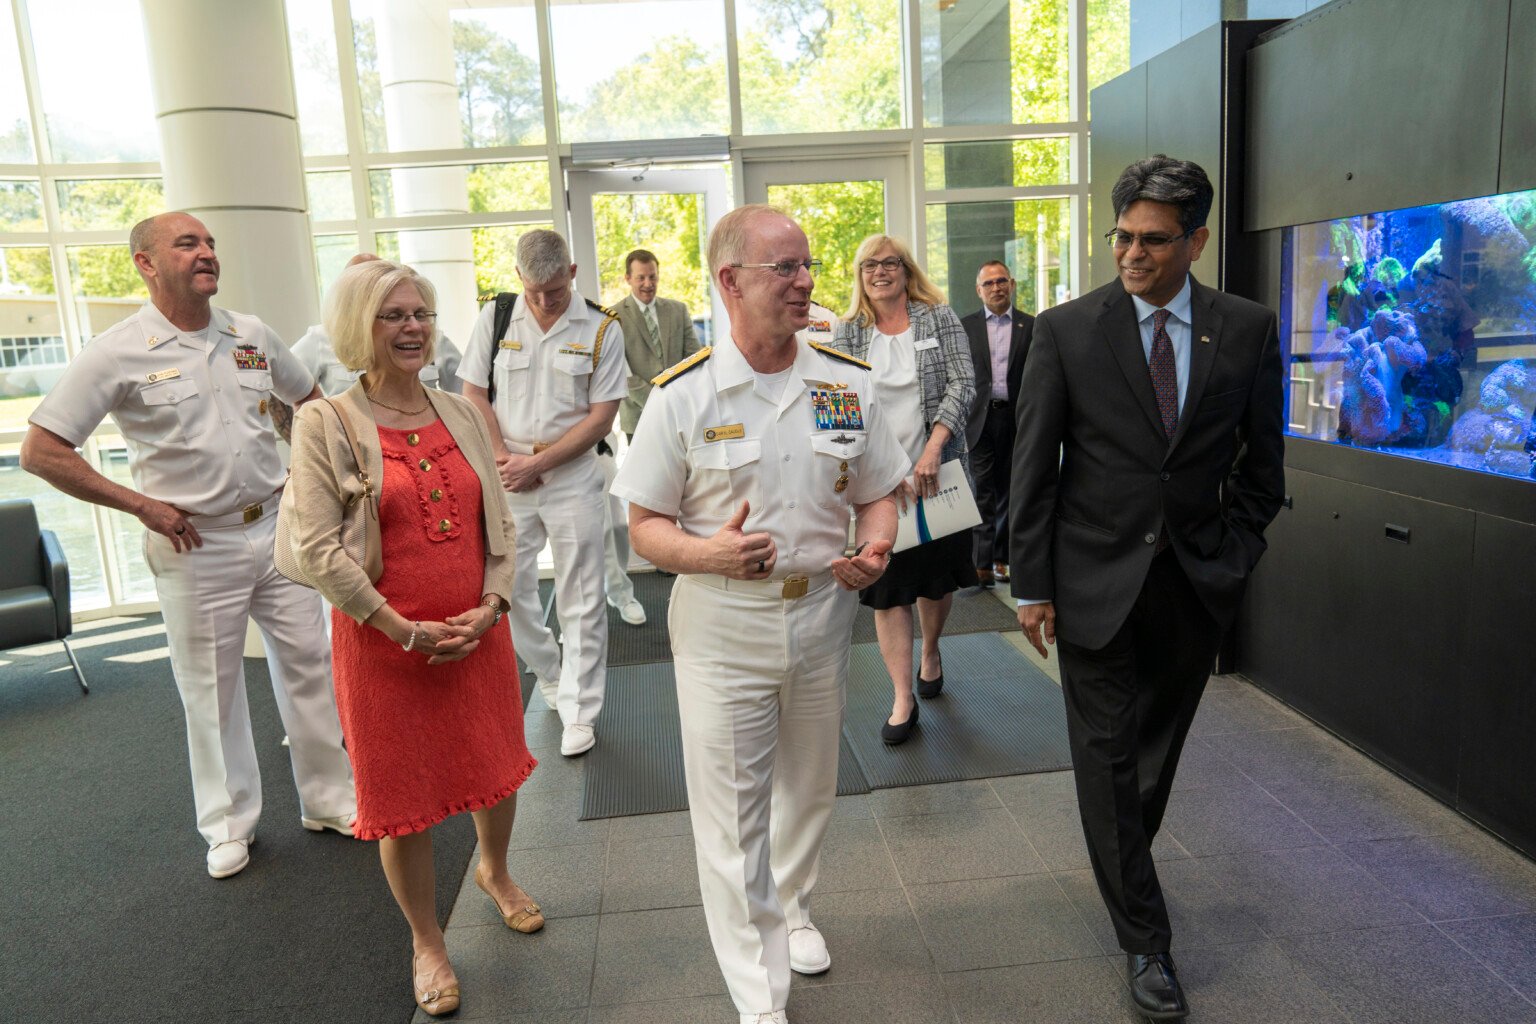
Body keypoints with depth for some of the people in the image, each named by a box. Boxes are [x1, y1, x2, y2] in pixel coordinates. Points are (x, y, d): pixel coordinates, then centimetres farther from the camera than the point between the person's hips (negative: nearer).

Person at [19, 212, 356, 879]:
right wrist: (142, 505, -10)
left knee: (307, 665, 10)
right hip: (196, 548, -4)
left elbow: (310, 398, 21)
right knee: (211, 692, 8)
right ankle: (230, 825, 27)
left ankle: (329, 800, 27)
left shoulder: (251, 335, 4)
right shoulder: (117, 354, -10)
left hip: (277, 528, 4)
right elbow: (41, 452, -9)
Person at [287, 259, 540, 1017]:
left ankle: (494, 871, 49)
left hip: (478, 633, 4)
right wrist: (403, 628, -16)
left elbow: (498, 520, 6)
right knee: (403, 793, 9)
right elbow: (316, 546, -13)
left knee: (497, 763, 18)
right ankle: (426, 943, 32)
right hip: (383, 642, -4)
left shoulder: (461, 413, 5)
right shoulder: (326, 424, -8)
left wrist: (491, 605, -7)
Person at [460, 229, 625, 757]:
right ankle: (551, 675, 35)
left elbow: (601, 416, -7)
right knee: (506, 586, 9)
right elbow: (473, 393, 6)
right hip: (508, 476, 3)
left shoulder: (602, 329, -5)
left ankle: (579, 712, 14)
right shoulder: (495, 317, 3)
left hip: (573, 476, -3)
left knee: (581, 600, 2)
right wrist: (502, 457, -6)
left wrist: (536, 464, -11)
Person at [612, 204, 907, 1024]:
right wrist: (706, 552, -25)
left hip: (821, 612, 4)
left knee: (808, 789, 22)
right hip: (722, 624, -3)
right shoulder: (682, 395, -10)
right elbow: (646, 525, -5)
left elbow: (876, 496, 8)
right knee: (731, 814, 4)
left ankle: (789, 908, 50)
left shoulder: (848, 383, 0)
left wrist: (874, 549, -13)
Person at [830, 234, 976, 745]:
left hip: (936, 473, 0)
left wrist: (932, 450, -17)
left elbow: (962, 385, -6)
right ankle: (903, 697, 7)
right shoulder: (844, 333, 5)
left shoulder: (940, 319, 3)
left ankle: (931, 650, 40)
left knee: (938, 575, 12)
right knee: (887, 587, 0)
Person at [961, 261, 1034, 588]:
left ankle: (1001, 558, 18)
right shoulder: (965, 326, 6)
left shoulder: (1030, 326, 6)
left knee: (1008, 491, 9)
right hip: (979, 417, -1)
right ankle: (982, 564, -4)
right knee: (982, 493, -5)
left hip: (1016, 417, 1)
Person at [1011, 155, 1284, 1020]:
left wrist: (1235, 556, 3)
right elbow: (1033, 466, -5)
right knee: (1109, 756, 3)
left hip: (1198, 582, 2)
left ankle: (1125, 867, 44)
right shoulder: (1066, 329, -6)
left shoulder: (1249, 330, -1)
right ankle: (1147, 939, 18)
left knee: (1160, 747, 17)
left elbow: (1262, 461, 9)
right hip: (1097, 580, -2)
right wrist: (1032, 584, -6)